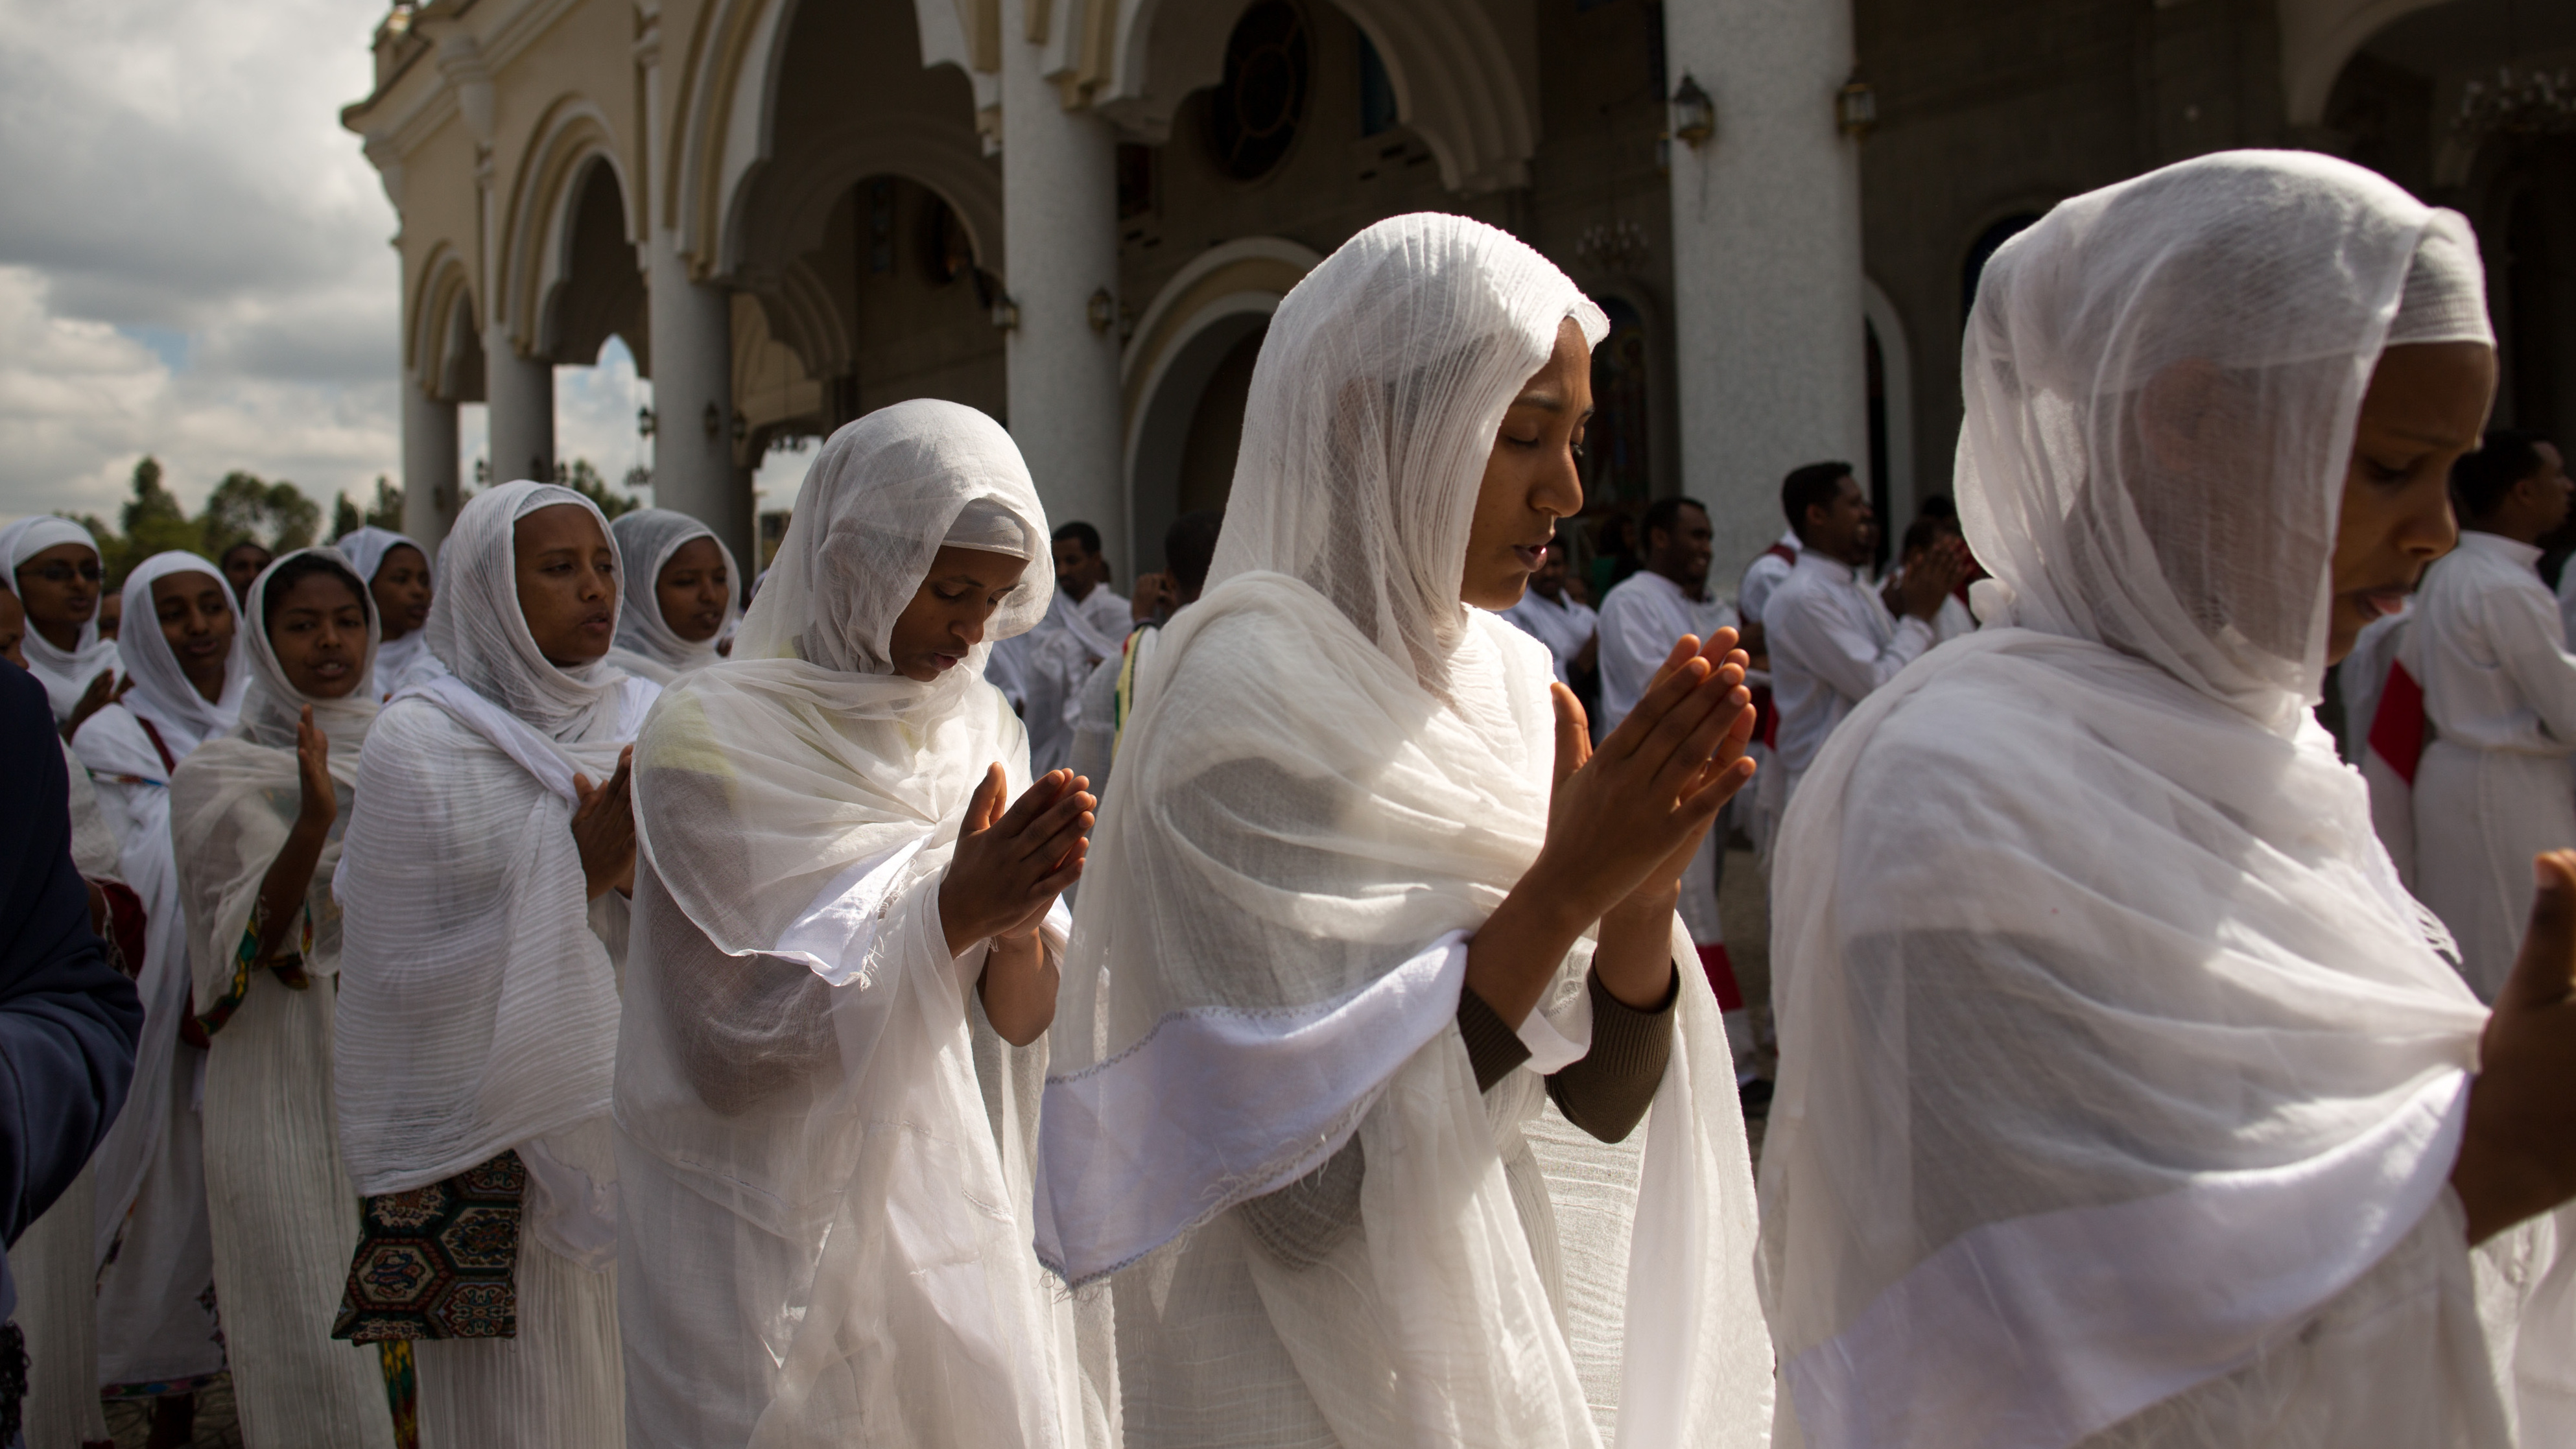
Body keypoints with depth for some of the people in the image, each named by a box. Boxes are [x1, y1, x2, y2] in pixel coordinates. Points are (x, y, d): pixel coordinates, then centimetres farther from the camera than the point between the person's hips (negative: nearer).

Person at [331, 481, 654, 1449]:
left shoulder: (645, 724, 6)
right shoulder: (417, 743, -6)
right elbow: (403, 972, -10)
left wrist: (645, 872, -15)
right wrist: (577, 872, -16)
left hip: (636, 1120, 4)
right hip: (500, 1141, -3)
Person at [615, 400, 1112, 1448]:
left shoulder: (981, 724, 3)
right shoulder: (712, 734, -13)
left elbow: (1020, 1024, 2)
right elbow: (730, 1043, -15)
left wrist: (1018, 924, -20)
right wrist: (949, 912, -23)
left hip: (953, 1207, 5)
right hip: (775, 1240, -5)